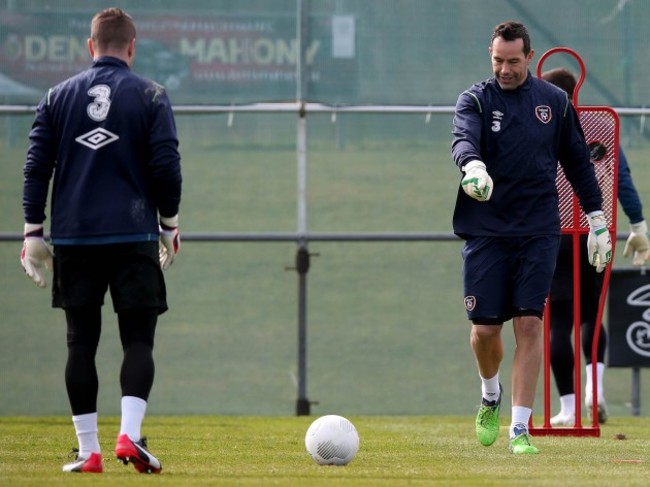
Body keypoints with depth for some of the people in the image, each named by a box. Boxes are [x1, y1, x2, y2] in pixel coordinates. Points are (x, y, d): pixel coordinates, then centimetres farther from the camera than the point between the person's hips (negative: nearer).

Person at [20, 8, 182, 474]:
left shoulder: (59, 96, 8)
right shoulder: (150, 97, 0)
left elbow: (36, 166, 6)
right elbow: (166, 167, -2)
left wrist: (33, 231, 9)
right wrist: (169, 224, 10)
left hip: (73, 238, 2)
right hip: (133, 236, -2)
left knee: (81, 342, 6)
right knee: (139, 340, 1)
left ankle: (88, 449, 4)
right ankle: (130, 435, -16)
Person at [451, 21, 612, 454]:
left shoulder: (555, 102, 8)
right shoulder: (476, 99, 0)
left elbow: (578, 161, 16)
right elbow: (463, 139, -21)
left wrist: (598, 220, 13)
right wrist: (472, 165, -44)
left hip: (539, 231, 1)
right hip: (486, 231, -1)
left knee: (530, 324, -8)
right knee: (485, 328, -2)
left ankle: (520, 429, -5)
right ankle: (491, 396, 30)